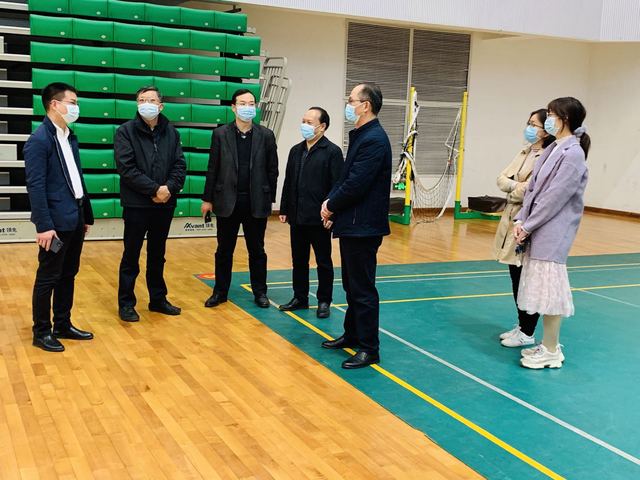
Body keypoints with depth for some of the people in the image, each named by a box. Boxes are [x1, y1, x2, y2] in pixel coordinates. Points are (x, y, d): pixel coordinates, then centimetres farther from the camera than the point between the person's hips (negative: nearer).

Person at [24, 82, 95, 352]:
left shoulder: (70, 138, 12)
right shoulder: (39, 140, -13)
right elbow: (35, 186, -17)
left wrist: (86, 215, 15)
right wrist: (44, 225, -21)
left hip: (75, 220, 8)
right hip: (56, 222, -8)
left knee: (68, 275, 15)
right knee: (48, 278, 3)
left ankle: (63, 325, 27)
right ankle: (41, 332, 14)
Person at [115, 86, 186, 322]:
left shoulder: (171, 132, 8)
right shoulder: (125, 131, -5)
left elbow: (180, 165, 3)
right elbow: (126, 168, -14)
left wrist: (169, 188, -15)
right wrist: (154, 189, -18)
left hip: (164, 205, 4)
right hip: (136, 204, -4)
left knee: (157, 255, 15)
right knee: (131, 256, 5)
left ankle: (158, 299, 26)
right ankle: (126, 303, 15)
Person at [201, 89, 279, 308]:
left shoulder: (266, 135, 1)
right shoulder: (220, 134, 0)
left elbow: (272, 170, 4)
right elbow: (213, 169, 1)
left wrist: (270, 199, 1)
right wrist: (207, 199, 1)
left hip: (256, 203, 0)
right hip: (227, 201, 0)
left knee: (257, 250, 9)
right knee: (224, 250, 9)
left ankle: (260, 292, 21)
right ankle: (220, 291, 21)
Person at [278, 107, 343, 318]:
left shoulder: (332, 151, -8)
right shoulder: (296, 150, 12)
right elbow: (288, 182, 15)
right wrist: (284, 209, 12)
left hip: (319, 219, -6)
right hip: (297, 217, 6)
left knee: (323, 262, 6)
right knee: (299, 260, 14)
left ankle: (324, 301, 16)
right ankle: (300, 297, 26)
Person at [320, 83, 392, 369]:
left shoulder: (374, 139, -18)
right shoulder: (360, 136, 14)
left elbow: (356, 185, -23)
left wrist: (332, 205, -8)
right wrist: (331, 202, 0)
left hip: (363, 227, -10)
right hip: (352, 224, 10)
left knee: (362, 289, -2)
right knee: (351, 285, 19)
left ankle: (369, 348, 7)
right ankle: (352, 335, 33)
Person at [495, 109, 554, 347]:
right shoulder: (525, 152, 13)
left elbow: (530, 190, -23)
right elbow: (502, 178, 8)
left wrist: (512, 189, -5)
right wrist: (516, 187, -11)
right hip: (511, 219, 8)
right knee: (516, 277, 15)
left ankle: (527, 333, 15)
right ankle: (521, 325, 29)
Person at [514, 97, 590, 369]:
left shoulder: (573, 154, -14)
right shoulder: (552, 150, 11)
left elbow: (554, 197, -17)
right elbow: (533, 188, 11)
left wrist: (528, 226, -13)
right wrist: (521, 220, 1)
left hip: (553, 233, -8)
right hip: (538, 230, 9)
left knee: (549, 289, -2)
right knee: (542, 289, 14)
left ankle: (551, 351, 9)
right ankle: (548, 344, 26)